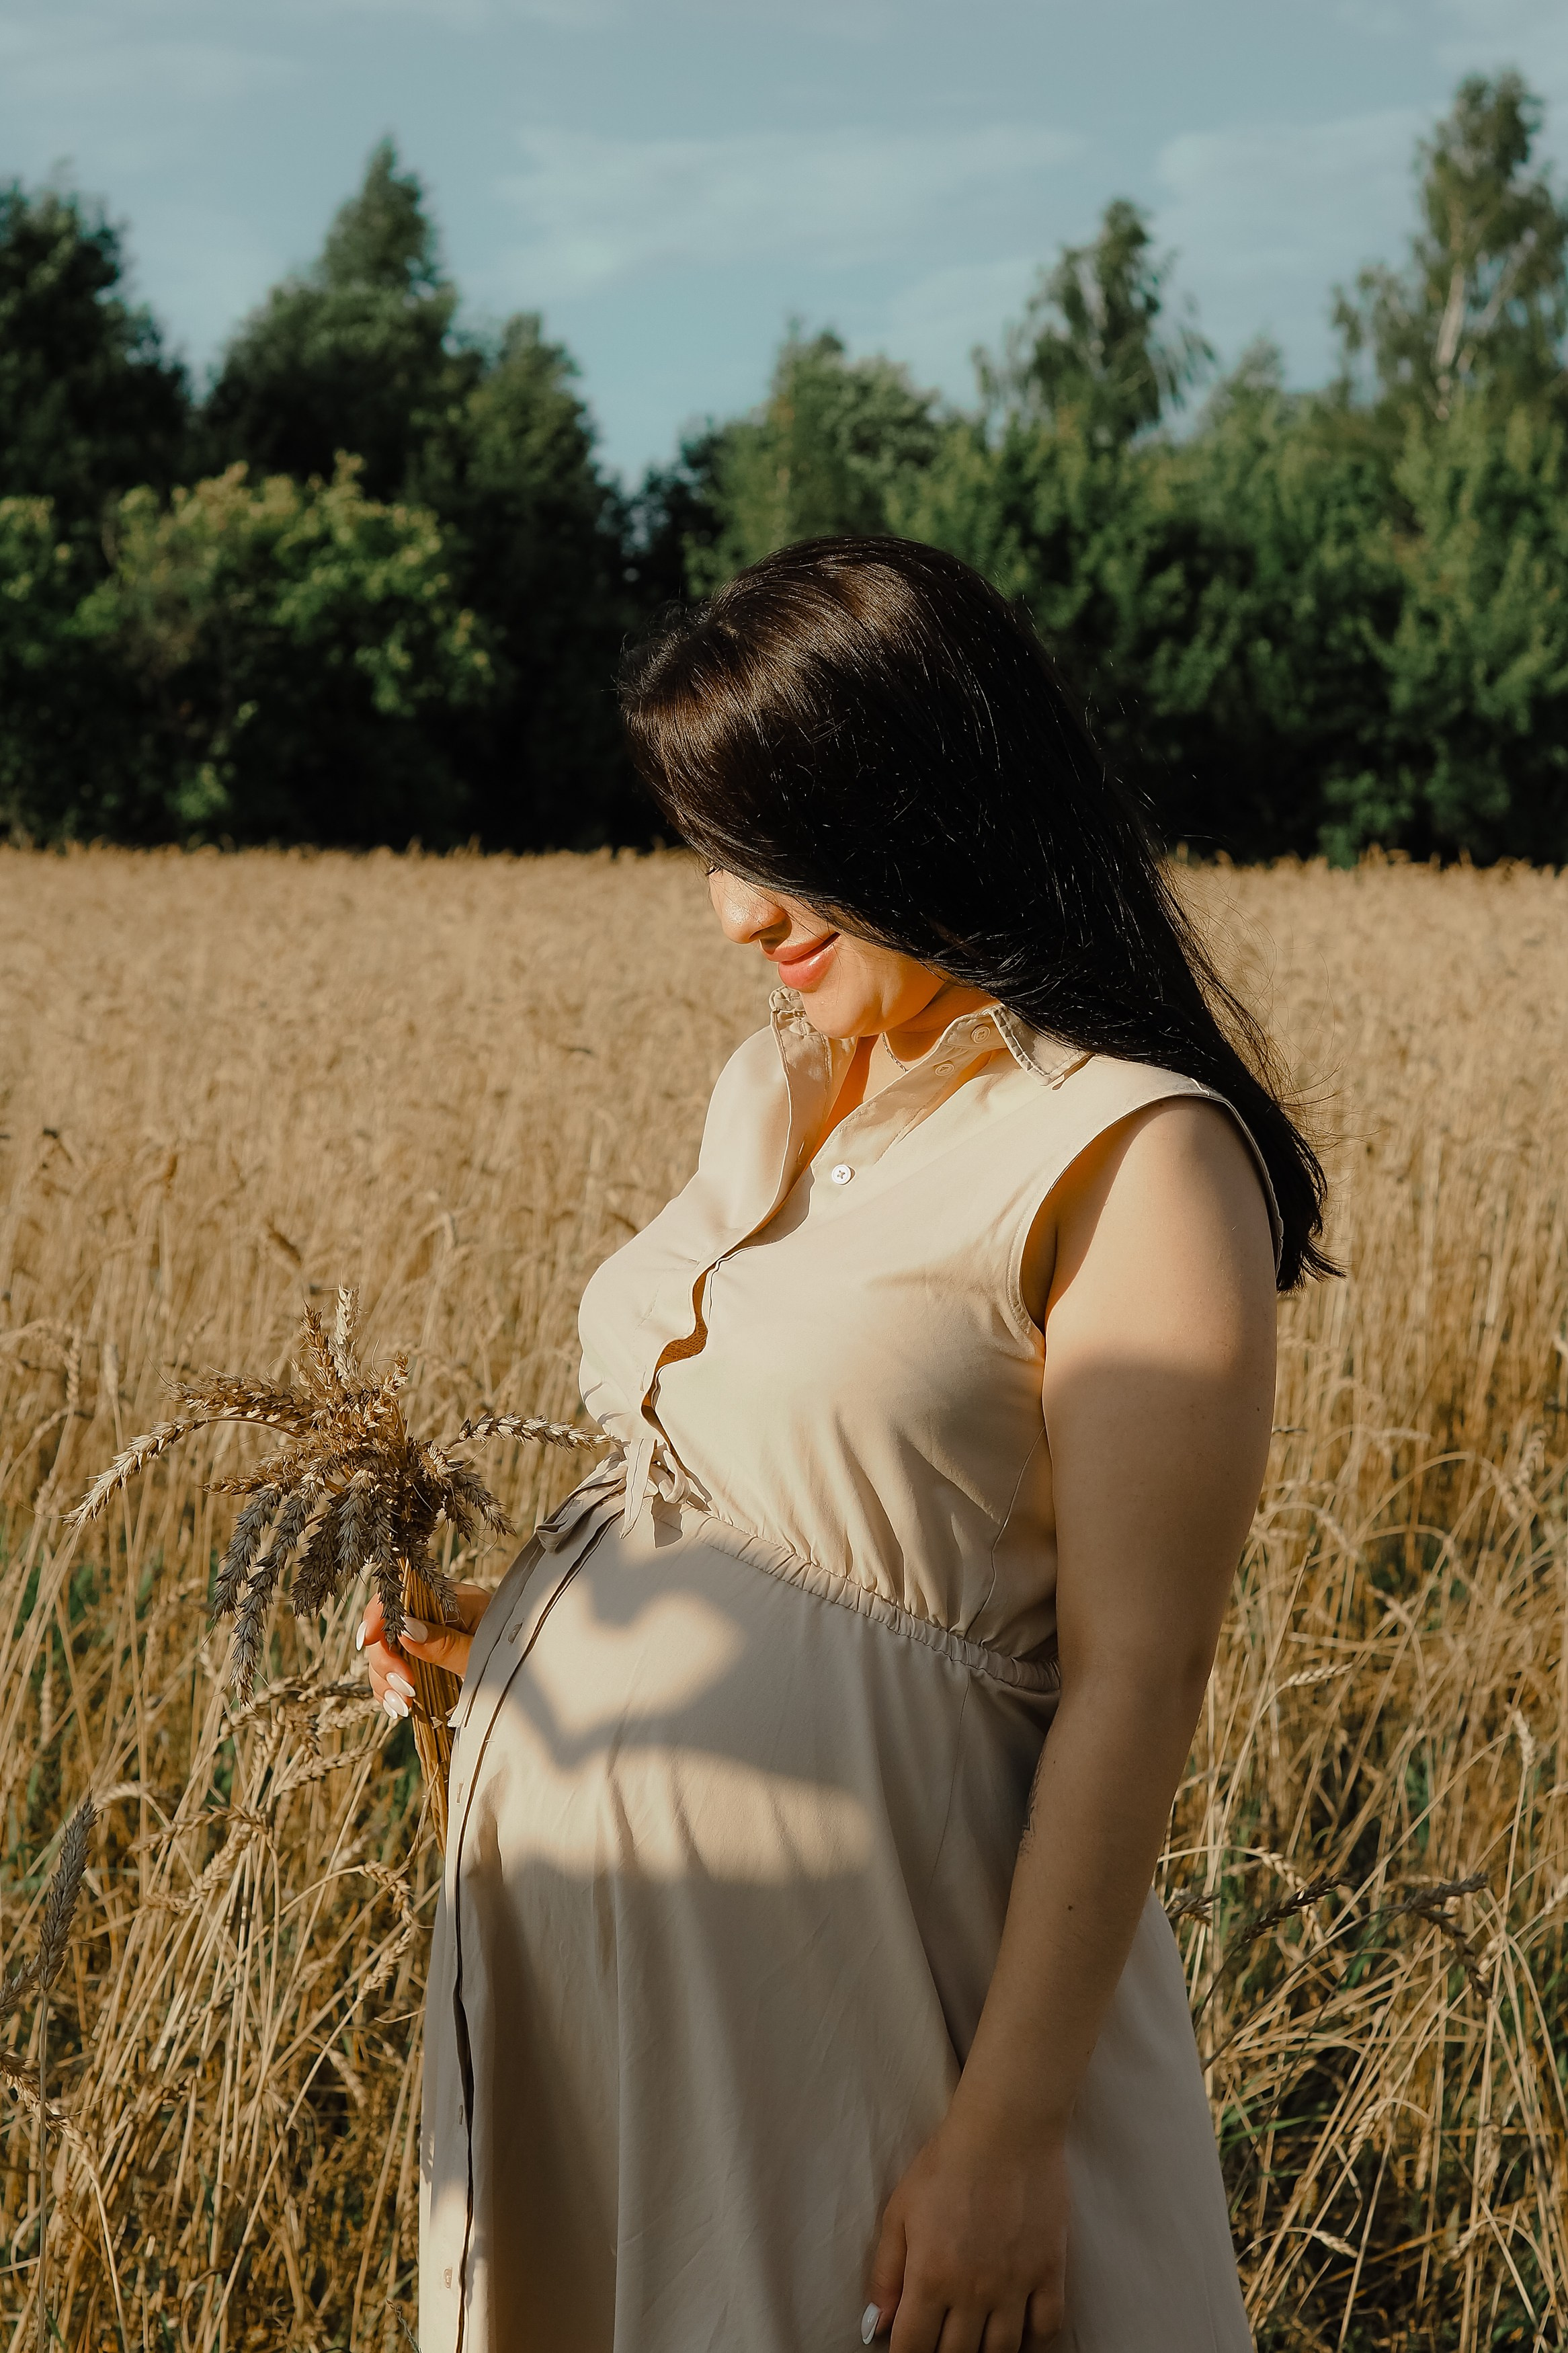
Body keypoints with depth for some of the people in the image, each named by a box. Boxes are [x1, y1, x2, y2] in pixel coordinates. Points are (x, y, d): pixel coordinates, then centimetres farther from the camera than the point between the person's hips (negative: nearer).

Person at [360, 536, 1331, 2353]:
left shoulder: (1133, 1160, -13)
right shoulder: (777, 1090, 12)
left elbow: (1131, 1688, -16)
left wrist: (1011, 2133, -19)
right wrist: (507, 1624, 3)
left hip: (845, 1925, -8)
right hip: (580, 1911, 8)